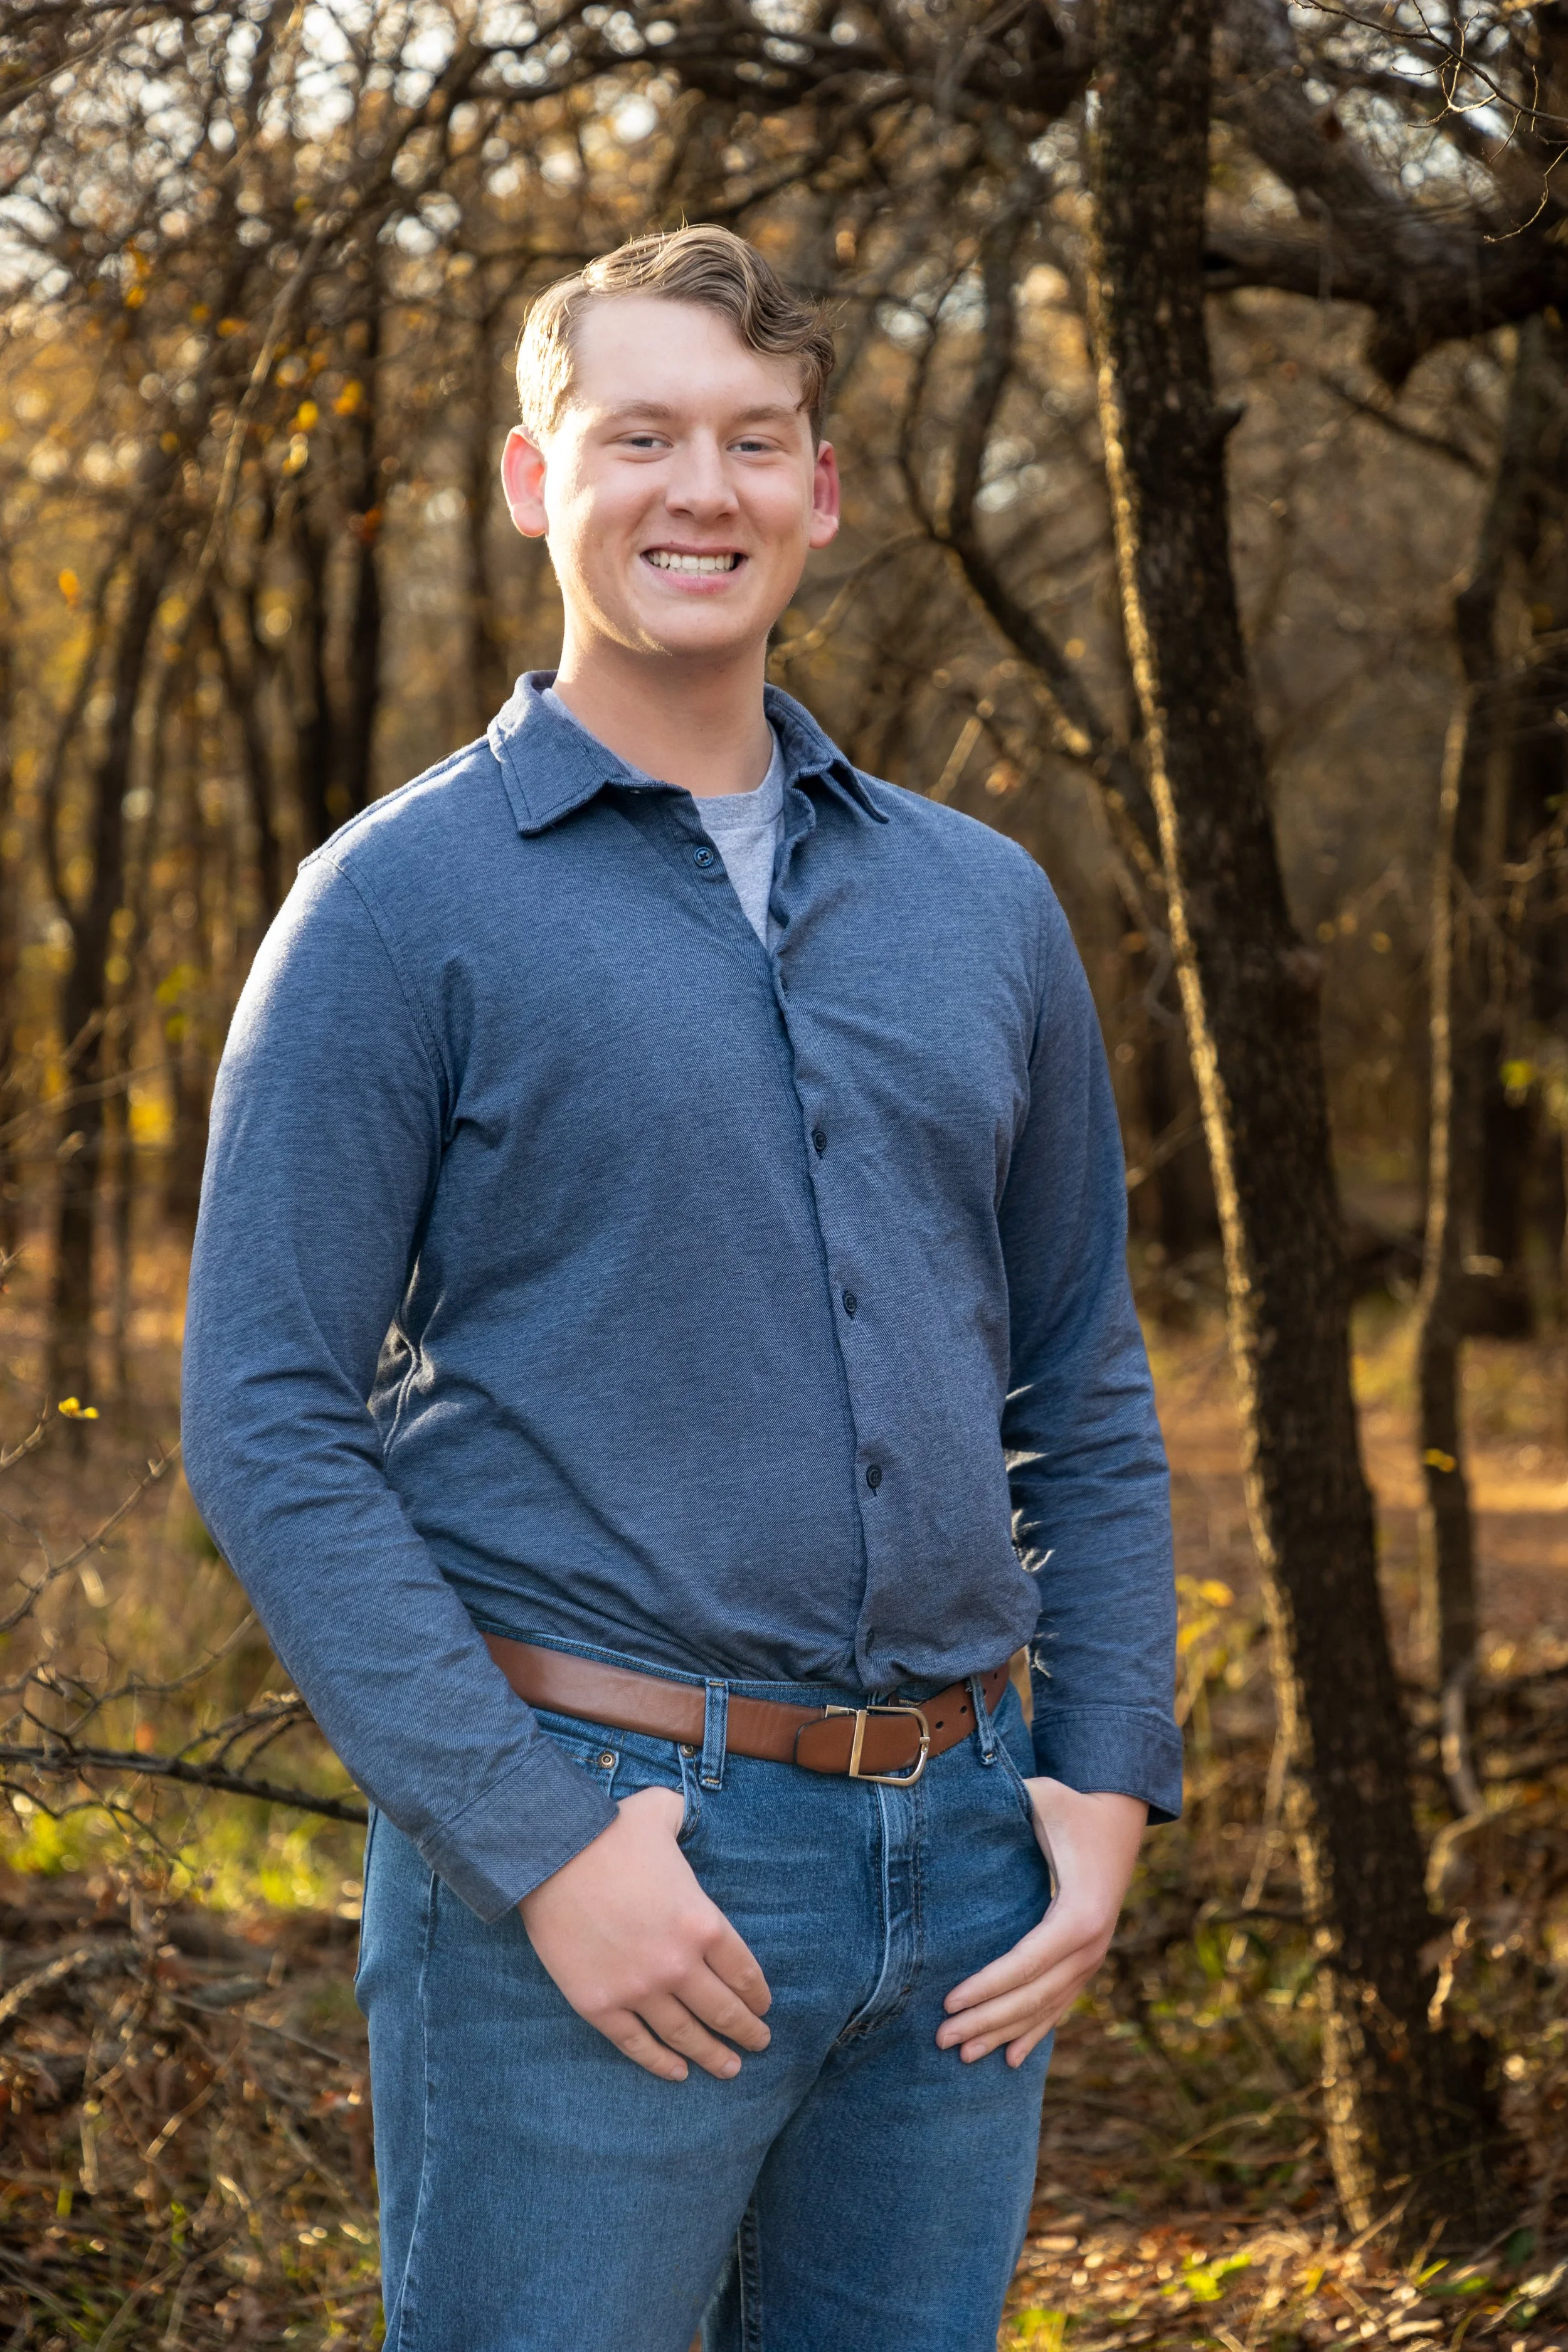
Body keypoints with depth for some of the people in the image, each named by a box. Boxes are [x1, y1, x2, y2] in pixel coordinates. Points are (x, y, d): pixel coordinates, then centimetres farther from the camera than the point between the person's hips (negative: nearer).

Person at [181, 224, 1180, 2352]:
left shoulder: (984, 905, 11)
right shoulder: (407, 902, -4)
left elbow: (1086, 1396, 16)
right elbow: (269, 1431, -9)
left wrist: (1108, 1780, 4)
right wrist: (539, 1845, -15)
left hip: (960, 1865, 5)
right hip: (585, 1839, -5)